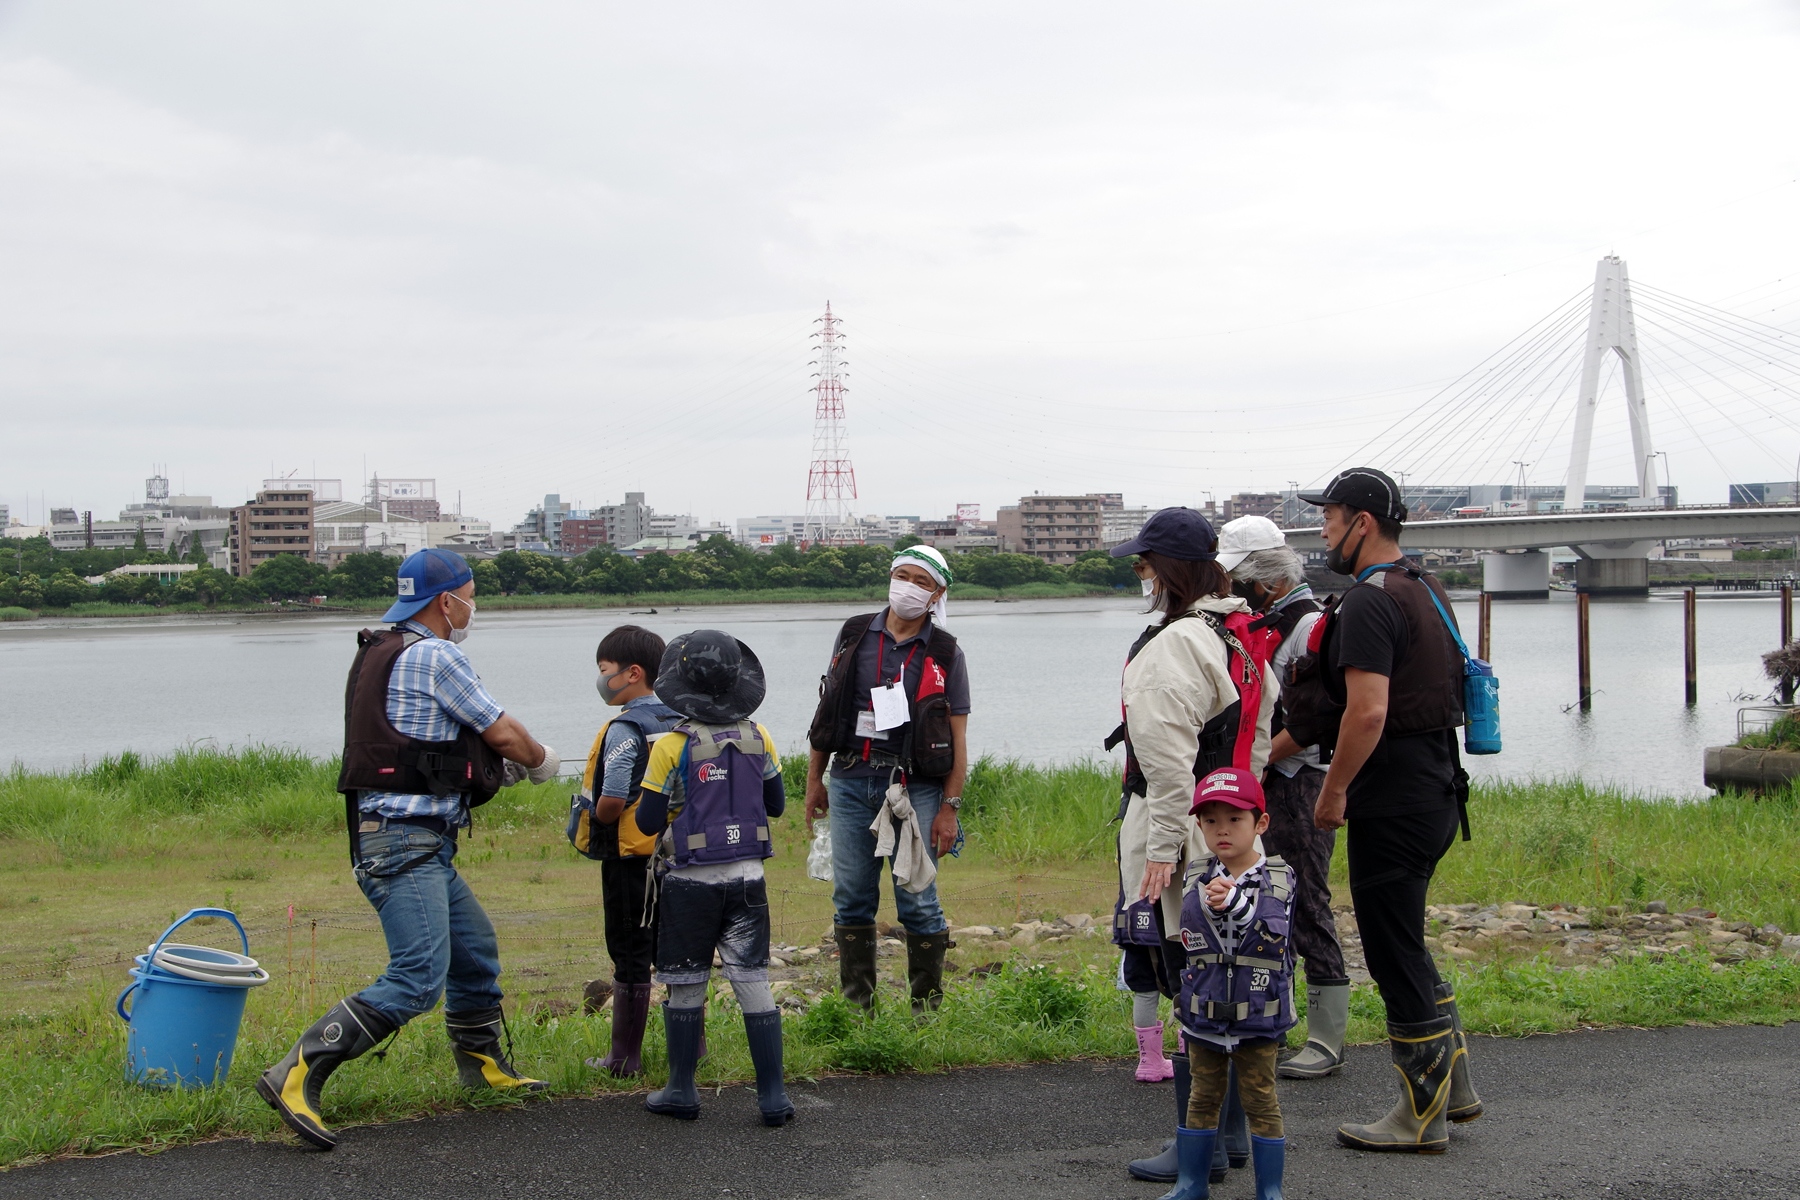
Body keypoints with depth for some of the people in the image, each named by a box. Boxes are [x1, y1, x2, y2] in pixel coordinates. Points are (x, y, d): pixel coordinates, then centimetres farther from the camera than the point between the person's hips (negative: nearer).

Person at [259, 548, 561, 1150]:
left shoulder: (384, 653, 17)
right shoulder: (435, 655, -12)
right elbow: (506, 734, -4)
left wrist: (509, 765, 23)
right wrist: (542, 760, 17)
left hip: (424, 847, 11)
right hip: (405, 841, -11)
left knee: (476, 950, 22)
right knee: (418, 979, -16)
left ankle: (481, 1063, 38)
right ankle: (295, 1076, -18)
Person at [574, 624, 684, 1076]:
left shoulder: (624, 728, -16)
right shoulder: (679, 722, 7)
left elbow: (613, 799, -24)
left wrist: (596, 822, -5)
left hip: (630, 853, -7)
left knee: (630, 955, 0)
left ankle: (625, 1057, 7)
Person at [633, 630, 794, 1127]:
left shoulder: (671, 747, -13)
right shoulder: (758, 738, 0)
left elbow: (648, 822, -10)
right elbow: (776, 805, 10)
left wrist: (651, 795, 10)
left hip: (690, 880, -3)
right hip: (747, 878, 3)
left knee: (686, 987, 9)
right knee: (753, 982, 4)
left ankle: (682, 1090, 18)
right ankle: (773, 1095, 4)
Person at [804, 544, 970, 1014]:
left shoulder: (945, 654, 1)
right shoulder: (854, 635, 9)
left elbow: (958, 737, -1)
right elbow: (827, 708, 15)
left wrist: (950, 807, -8)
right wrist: (814, 780, 13)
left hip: (915, 787, -3)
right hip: (851, 781, 3)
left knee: (917, 899, -2)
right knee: (852, 897, 6)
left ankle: (927, 1008, 10)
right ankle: (856, 1006, 15)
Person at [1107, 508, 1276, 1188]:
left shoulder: (1173, 645, -17)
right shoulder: (1243, 637, 13)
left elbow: (1171, 761, -21)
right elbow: (1257, 739, 20)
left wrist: (1162, 849, -20)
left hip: (1181, 832, -10)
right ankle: (1231, 1132, 24)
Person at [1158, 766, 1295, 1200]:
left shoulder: (1279, 880, -7)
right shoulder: (1195, 879, 0)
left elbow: (1271, 936, -21)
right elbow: (1190, 944, 3)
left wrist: (1233, 902, -33)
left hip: (1257, 1019, -2)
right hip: (1203, 1016, 3)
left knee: (1260, 1100, 6)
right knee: (1203, 1098, 13)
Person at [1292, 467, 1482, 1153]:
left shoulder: (1370, 601, -17)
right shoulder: (1427, 591, 14)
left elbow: (1367, 711, -27)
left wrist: (1333, 790, -14)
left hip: (1393, 800, -10)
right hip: (1438, 787, 10)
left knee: (1395, 956, 0)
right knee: (1403, 946, 21)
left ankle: (1423, 1119, 9)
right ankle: (1454, 1085, 27)